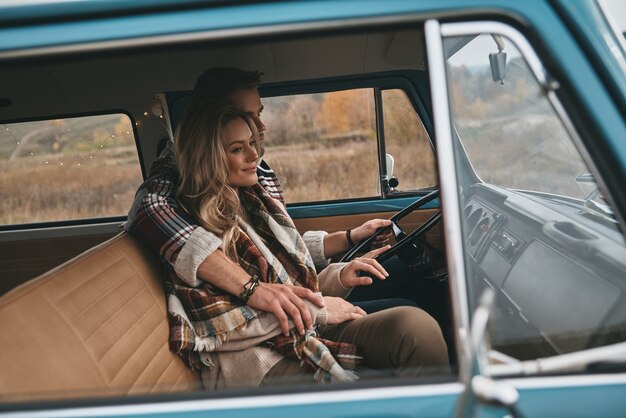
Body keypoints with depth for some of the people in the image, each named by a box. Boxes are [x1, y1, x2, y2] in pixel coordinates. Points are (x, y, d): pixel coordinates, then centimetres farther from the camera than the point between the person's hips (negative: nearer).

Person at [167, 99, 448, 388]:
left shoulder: (259, 203, 18)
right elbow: (217, 326, -11)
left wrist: (339, 277, 2)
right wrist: (316, 309, -9)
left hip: (311, 331, 7)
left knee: (415, 324, -22)